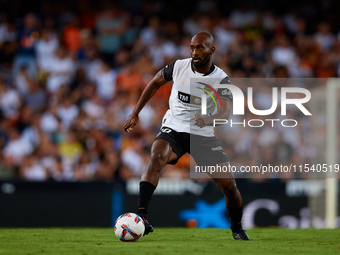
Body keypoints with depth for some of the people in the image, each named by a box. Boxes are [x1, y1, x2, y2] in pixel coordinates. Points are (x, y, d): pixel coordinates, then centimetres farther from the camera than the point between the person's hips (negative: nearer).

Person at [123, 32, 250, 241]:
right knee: (157, 157, -33)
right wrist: (135, 114, 13)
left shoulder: (221, 80, -11)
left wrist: (208, 120, -49)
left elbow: (225, 111, -27)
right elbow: (156, 83, 14)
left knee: (229, 184, -8)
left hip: (204, 135, 0)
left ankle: (237, 228, 21)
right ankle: (141, 217, -42)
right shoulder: (178, 66, -4)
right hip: (173, 130, 0)